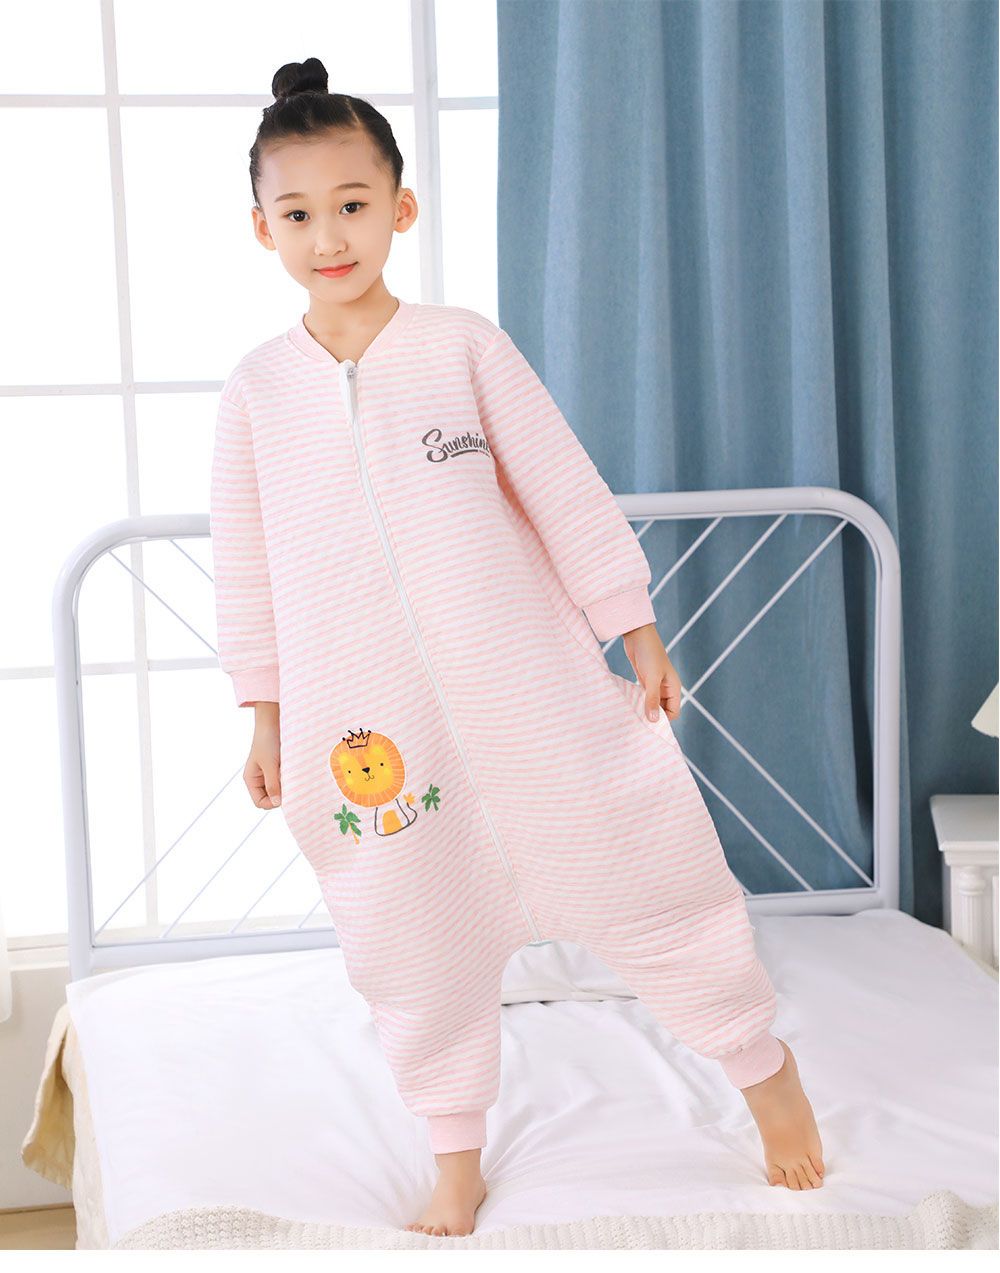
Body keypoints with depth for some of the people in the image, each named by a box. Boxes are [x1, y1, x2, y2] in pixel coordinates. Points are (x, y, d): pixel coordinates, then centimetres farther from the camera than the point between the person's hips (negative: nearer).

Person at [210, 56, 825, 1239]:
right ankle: (455, 1163, 28)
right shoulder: (257, 387, 3)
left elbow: (564, 488, 1)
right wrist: (264, 716, 9)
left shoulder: (464, 346, -2)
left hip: (525, 682, -2)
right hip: (363, 716, 2)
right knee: (410, 938, 10)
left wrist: (637, 633, 1)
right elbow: (246, 562, 9)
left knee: (631, 870, 4)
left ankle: (764, 1065, 27)